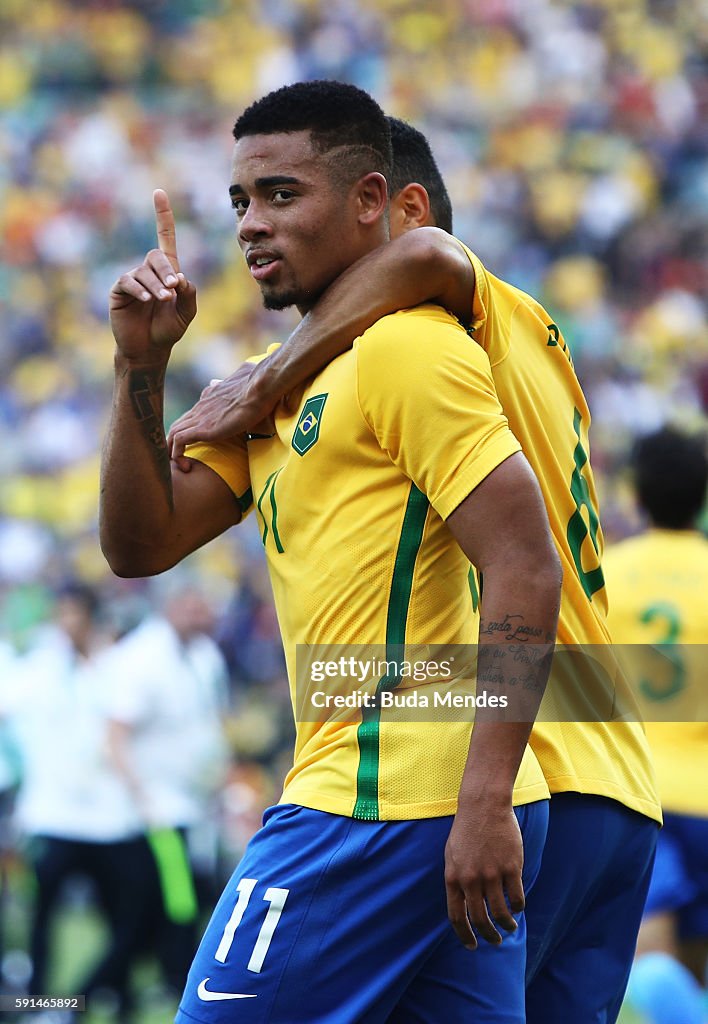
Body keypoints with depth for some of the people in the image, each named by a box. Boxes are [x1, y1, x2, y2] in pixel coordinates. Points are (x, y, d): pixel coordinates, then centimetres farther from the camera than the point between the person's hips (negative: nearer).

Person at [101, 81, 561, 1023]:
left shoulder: (404, 346, -9)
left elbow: (527, 569, -17)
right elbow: (140, 546, 16)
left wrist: (483, 801, -23)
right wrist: (142, 366, 3)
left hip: (380, 805, -9)